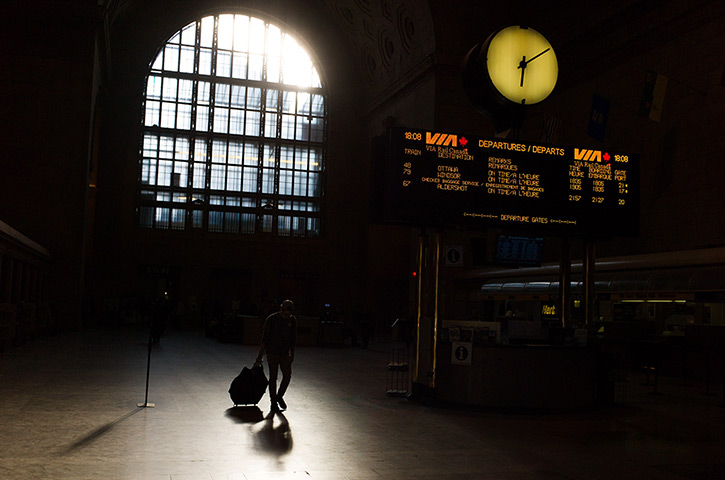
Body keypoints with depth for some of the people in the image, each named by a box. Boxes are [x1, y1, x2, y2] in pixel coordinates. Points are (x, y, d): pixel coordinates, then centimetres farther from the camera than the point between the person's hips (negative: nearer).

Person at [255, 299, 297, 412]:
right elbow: (264, 338, -10)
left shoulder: (292, 320, 0)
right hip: (272, 353, -3)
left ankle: (280, 396, 20)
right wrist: (260, 356, -11)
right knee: (273, 377, 1)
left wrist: (292, 354, 12)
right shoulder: (271, 319, -12)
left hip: (285, 353, 4)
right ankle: (273, 402, 12)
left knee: (287, 375, -4)